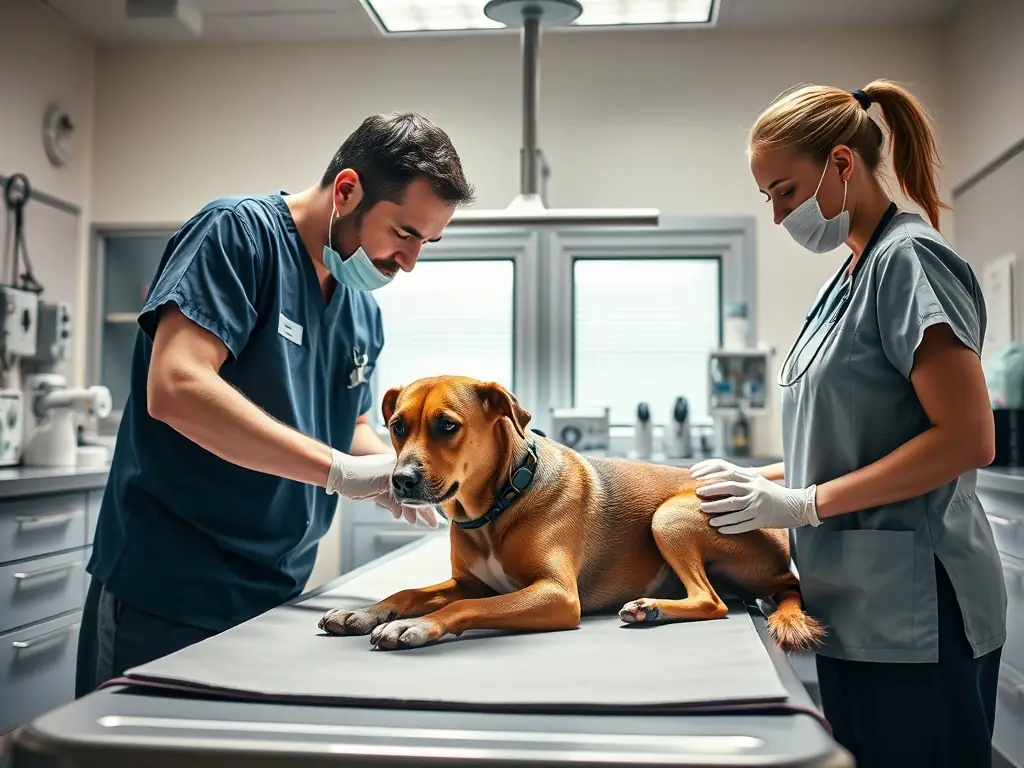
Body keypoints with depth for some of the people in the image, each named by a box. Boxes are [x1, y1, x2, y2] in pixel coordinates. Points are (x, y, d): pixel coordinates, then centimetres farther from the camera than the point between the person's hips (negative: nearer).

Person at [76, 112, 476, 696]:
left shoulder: (365, 314, 9)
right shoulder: (241, 232, -13)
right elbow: (175, 389, -26)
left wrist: (392, 477, -2)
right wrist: (340, 470, -27)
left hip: (276, 598, 8)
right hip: (167, 594, -7)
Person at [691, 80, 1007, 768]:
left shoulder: (909, 259, -11)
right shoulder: (849, 279, 14)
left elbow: (968, 439, -18)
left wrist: (802, 504, -17)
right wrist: (760, 482, 6)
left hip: (914, 614, -8)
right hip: (856, 610, 8)